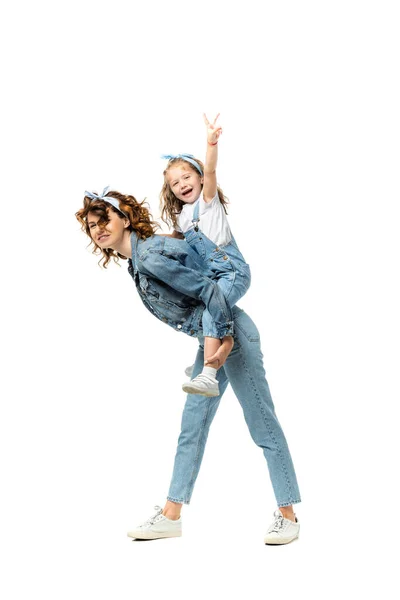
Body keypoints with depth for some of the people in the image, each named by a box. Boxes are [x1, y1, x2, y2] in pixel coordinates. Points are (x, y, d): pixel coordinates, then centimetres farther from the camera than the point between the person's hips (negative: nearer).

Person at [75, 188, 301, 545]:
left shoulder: (150, 255, -20)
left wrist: (227, 339, -18)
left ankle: (288, 515, 6)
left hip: (232, 333, -10)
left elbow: (207, 289, -23)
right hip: (211, 341, 10)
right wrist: (214, 342, 17)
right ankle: (171, 516, 15)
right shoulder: (136, 261, 9)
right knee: (192, 426, 10)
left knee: (263, 424, -3)